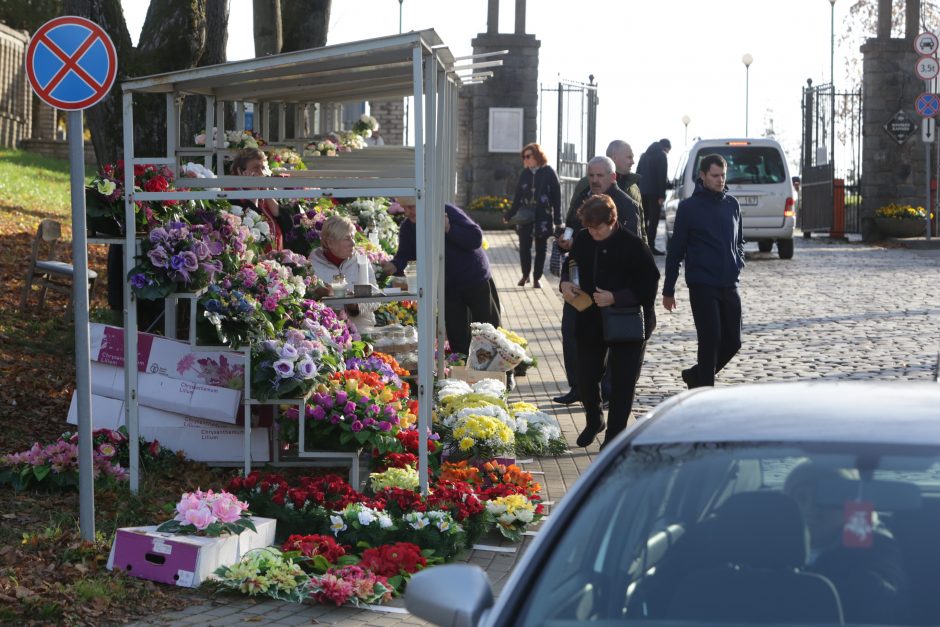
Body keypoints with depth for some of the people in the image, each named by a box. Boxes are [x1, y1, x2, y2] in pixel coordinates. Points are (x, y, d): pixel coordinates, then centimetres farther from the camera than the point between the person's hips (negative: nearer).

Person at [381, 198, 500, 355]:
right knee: (457, 337, 6)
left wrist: (449, 229, -35)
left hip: (476, 281, -4)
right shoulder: (407, 228, -4)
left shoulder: (448, 212, -20)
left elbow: (476, 238, -23)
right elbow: (405, 255, -8)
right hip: (449, 288, 4)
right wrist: (394, 266, -30)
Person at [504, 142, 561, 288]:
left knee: (540, 248, 6)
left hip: (543, 218, -3)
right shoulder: (525, 174, 4)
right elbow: (518, 197, 10)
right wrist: (509, 215, 11)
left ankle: (537, 277, 16)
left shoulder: (549, 173, -6)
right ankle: (525, 275, 18)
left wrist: (558, 220, -9)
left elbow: (556, 197, -6)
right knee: (524, 247, 1)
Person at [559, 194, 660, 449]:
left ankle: (614, 435, 16)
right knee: (586, 378, 11)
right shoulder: (582, 241, 0)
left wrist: (615, 298, -24)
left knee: (622, 383, 2)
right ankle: (594, 422, 37)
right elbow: (570, 267, 17)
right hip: (590, 321, 5)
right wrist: (566, 283, -6)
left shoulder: (633, 246, -16)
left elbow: (648, 287, -15)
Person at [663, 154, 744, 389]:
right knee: (710, 341, -7)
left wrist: (738, 262, 5)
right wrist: (668, 290, -2)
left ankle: (695, 375, 27)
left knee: (732, 342, 6)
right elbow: (676, 250, -2)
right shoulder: (689, 207, -4)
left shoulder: (732, 204, 11)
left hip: (729, 285, 5)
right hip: (702, 286, -5)